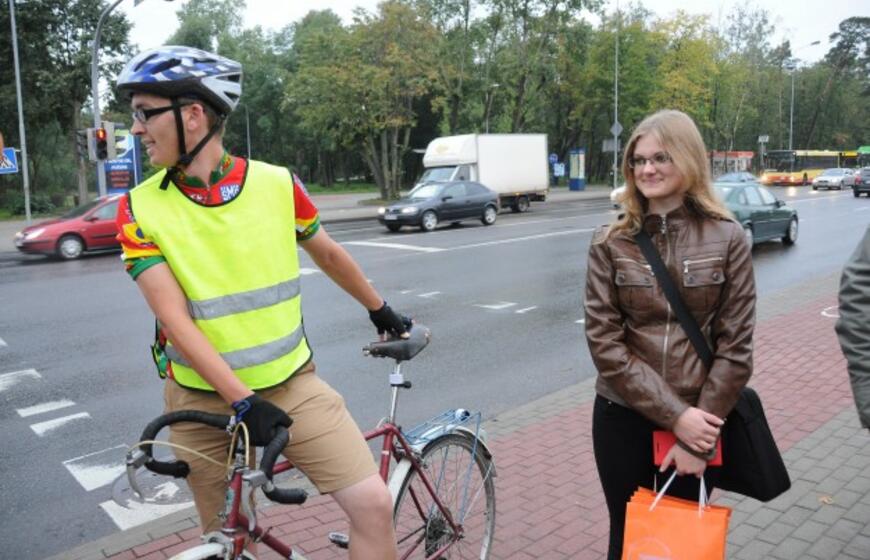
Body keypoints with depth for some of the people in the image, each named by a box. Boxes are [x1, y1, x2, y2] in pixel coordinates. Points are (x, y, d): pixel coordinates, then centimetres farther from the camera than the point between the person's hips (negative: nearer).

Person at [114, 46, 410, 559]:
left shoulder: (278, 184, -7)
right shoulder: (140, 209, -8)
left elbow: (328, 253, 10)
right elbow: (175, 320, -15)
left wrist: (380, 309, 22)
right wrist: (241, 398, -26)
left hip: (292, 385, 0)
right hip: (206, 400, 0)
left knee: (374, 504, -9)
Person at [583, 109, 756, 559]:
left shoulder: (727, 238, -5)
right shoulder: (610, 242, -5)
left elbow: (735, 345, -5)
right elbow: (603, 341, -9)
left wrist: (699, 428, -9)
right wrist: (674, 415, -15)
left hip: (700, 420, 0)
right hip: (623, 418, 0)